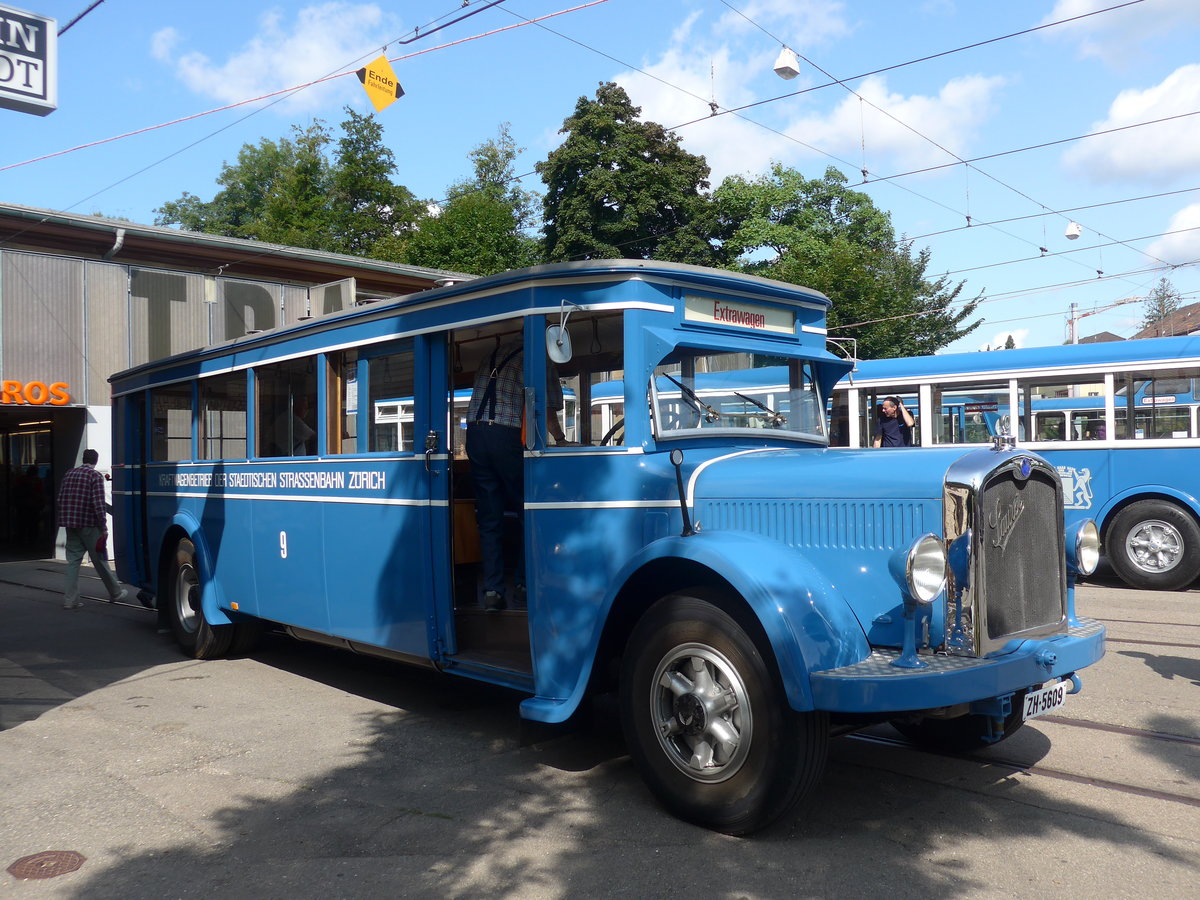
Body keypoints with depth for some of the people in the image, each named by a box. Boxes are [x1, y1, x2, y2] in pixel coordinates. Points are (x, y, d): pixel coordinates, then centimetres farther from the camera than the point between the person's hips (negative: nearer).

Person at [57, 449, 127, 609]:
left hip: (70, 525, 5)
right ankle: (115, 593, 18)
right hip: (88, 525, -5)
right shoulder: (96, 476, -9)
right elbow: (98, 504, -16)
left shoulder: (69, 474, 11)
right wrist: (104, 527, -13)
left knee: (73, 560, 7)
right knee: (100, 559, 5)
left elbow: (60, 500, 14)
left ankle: (70, 599, 3)